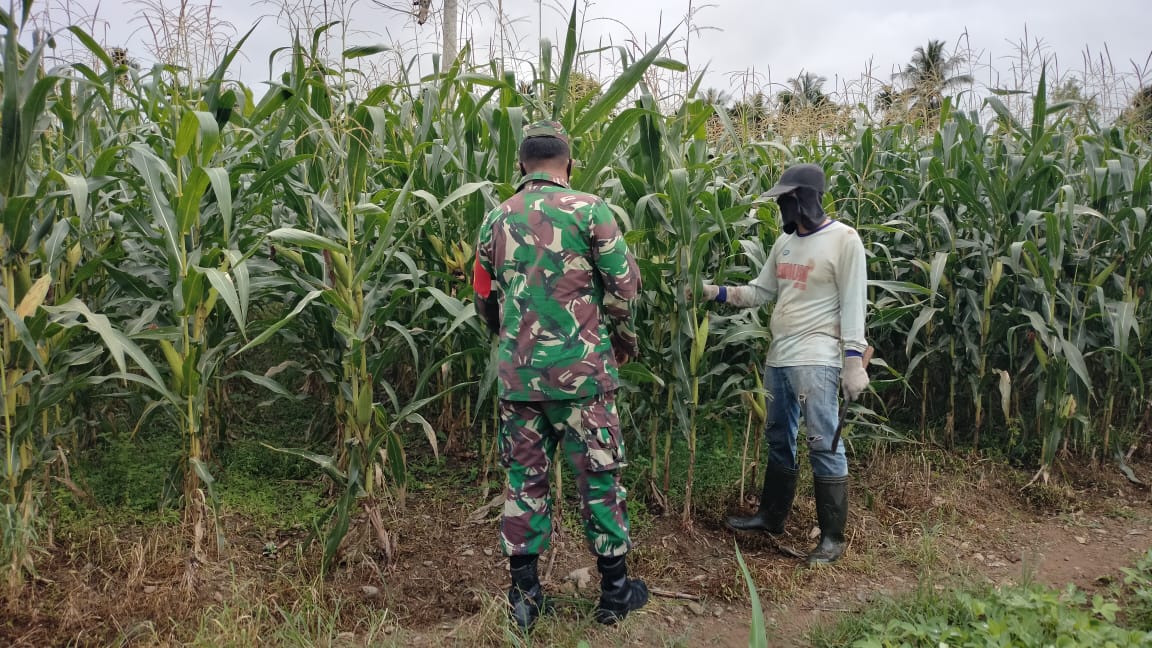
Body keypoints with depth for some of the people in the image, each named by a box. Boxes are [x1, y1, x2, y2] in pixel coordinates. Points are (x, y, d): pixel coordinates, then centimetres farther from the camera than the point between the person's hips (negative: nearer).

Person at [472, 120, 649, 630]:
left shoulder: (496, 220, 7)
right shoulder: (588, 210, -6)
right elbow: (624, 287, -5)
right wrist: (623, 337, 13)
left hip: (517, 375, 4)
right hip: (580, 369, -4)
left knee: (523, 479, 12)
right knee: (599, 477, 8)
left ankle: (524, 593, 19)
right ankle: (614, 590, 19)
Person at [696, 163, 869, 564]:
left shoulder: (844, 240, -9)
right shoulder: (784, 242, 13)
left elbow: (853, 306, -12)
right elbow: (761, 292, 14)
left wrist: (854, 360, -17)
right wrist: (717, 292, 1)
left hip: (816, 360, -8)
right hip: (778, 357, 8)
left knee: (824, 446, -3)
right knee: (778, 440, 17)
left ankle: (833, 537, 9)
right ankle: (771, 516, 32)